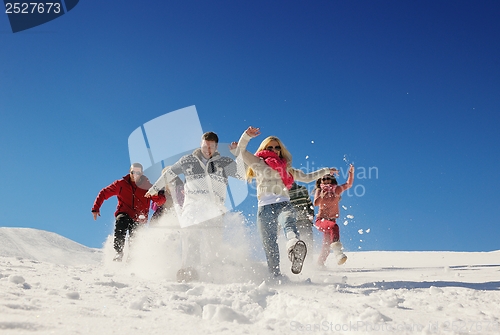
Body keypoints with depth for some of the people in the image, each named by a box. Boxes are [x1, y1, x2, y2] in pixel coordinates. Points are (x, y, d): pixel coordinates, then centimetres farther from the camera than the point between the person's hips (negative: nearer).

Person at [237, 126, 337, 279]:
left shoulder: (287, 168, 30)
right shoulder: (257, 163, 22)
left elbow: (307, 177, 39)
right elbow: (241, 149, 11)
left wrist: (325, 171, 40)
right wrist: (247, 135, -7)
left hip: (284, 204, 2)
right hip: (265, 207, -2)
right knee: (270, 245, -17)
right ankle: (275, 276, -26)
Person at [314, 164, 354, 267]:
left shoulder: (336, 190, 4)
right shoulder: (319, 191, -3)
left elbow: (349, 184, 2)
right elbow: (316, 203, -19)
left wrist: (351, 173, -12)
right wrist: (322, 195, -36)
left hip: (332, 220, 4)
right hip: (321, 219, -4)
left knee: (327, 245, 7)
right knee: (334, 227, -35)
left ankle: (320, 263, 26)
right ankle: (338, 252, -46)